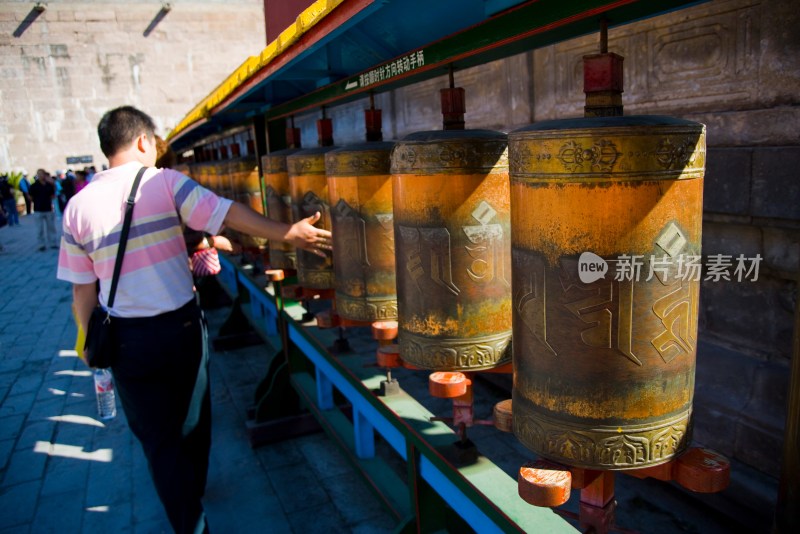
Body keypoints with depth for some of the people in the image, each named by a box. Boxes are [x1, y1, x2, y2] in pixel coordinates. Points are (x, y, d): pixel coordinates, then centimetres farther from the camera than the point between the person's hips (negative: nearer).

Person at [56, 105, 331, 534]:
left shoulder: (78, 206, -2)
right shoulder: (165, 182, -8)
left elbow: (82, 290, 2)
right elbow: (228, 213, -19)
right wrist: (288, 234, -18)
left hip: (127, 338, 1)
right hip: (181, 326, -1)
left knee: (157, 436, 15)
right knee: (192, 421, 22)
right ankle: (192, 493, 46)